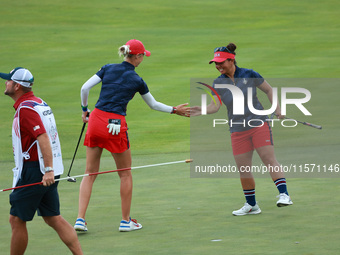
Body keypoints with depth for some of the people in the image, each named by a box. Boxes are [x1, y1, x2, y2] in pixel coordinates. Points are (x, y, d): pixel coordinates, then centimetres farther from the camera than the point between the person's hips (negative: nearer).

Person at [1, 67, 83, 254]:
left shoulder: (25, 109, -16)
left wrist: (48, 170, -32)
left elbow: (43, 137, -26)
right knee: (53, 219, 10)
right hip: (48, 173, 9)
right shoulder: (39, 103, 14)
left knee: (17, 220, 1)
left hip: (33, 172, -9)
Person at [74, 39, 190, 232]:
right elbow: (154, 104, 14)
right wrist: (174, 110, 29)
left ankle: (80, 219, 0)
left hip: (96, 119, 4)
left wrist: (85, 109, 17)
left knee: (90, 173, 10)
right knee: (125, 174, 13)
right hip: (116, 125, -4)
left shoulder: (108, 69, 8)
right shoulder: (137, 81, 1)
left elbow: (85, 88, 2)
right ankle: (126, 221, 18)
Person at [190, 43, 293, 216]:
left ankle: (284, 194, -16)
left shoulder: (249, 75, -4)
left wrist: (276, 107, -1)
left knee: (269, 159, -16)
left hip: (258, 124, -3)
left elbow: (269, 90, 9)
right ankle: (251, 205, 18)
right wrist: (202, 111, -27)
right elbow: (215, 105, -9)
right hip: (237, 130, 3)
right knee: (243, 169, 4)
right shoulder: (218, 83, 3)